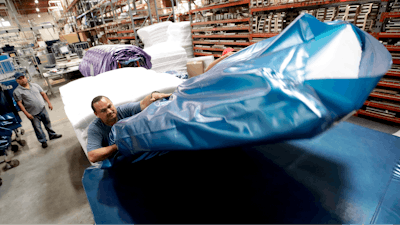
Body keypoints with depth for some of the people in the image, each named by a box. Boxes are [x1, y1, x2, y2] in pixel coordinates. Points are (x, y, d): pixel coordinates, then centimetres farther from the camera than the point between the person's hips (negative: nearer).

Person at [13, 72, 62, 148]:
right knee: (38, 128, 7)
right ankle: (43, 141, 21)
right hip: (33, 114, -4)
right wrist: (26, 113, -18)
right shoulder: (17, 91, -9)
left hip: (43, 109, 4)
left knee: (48, 123, 18)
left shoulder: (35, 85, 5)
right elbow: (19, 103, -12)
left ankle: (52, 135, 36)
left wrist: (49, 103, 3)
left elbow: (43, 94, 10)